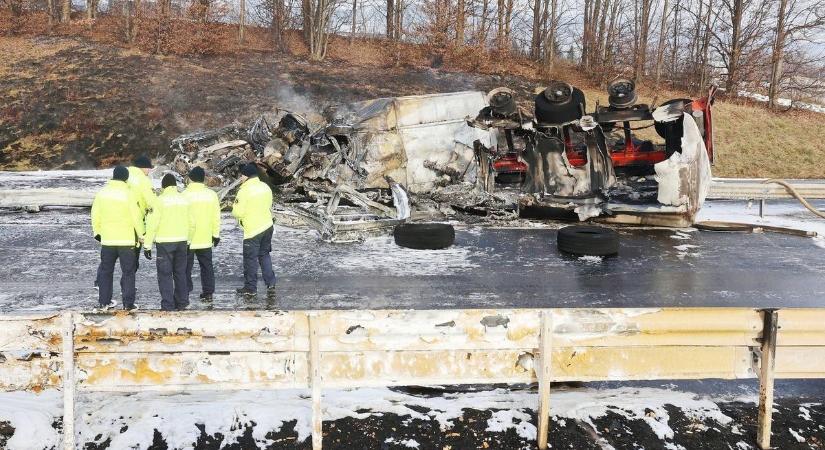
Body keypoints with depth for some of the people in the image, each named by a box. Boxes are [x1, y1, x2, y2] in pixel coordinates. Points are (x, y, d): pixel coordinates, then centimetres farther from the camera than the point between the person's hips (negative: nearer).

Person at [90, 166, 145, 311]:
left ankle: (104, 302, 21)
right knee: (128, 272, 4)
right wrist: (141, 234, 4)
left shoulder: (102, 193, 0)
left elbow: (95, 215, 6)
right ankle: (128, 304, 3)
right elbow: (136, 217, -10)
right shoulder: (129, 194, -12)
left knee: (106, 271, 16)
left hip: (107, 239, 4)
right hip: (126, 239, -3)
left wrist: (97, 232, 20)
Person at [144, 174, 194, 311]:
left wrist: (147, 245, -6)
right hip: (182, 242, 5)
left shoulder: (160, 200, -10)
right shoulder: (184, 199, 6)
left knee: (165, 274, 1)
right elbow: (191, 223, 11)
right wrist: (188, 240, 24)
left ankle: (168, 306, 0)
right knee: (180, 273, 16)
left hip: (164, 243, -5)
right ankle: (182, 302, 22)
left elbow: (152, 224, -12)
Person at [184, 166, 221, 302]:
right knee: (207, 266, 13)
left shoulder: (185, 194, -13)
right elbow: (216, 217, 3)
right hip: (206, 239, 3)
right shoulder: (211, 194, -1)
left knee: (186, 267, 6)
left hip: (188, 239, -3)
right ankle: (208, 292, 15)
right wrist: (216, 235, 12)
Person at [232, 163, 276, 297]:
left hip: (252, 230, -7)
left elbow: (238, 212, -16)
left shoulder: (244, 191, -18)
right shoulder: (266, 187, 4)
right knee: (264, 255, 18)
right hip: (267, 226, 7)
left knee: (251, 259, 6)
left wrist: (234, 207, 4)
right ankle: (270, 284, 12)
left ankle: (250, 287, 15)